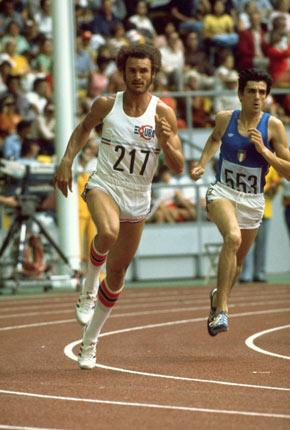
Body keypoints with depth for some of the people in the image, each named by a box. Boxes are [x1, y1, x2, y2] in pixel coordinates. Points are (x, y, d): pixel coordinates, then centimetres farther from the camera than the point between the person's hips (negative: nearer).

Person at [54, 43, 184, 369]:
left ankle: (89, 342, 27)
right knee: (108, 233, -37)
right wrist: (67, 161, 2)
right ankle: (89, 285, -8)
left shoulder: (163, 113, -9)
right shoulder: (106, 105, -7)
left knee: (116, 275, 9)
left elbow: (178, 168, -8)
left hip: (138, 199, 2)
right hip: (104, 186, -2)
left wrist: (165, 142, -27)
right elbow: (84, 128, 15)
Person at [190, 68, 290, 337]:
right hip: (223, 193, -2)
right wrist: (202, 164, 6)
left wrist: (264, 150, -23)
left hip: (252, 201, 2)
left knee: (237, 260, 17)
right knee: (232, 238, -32)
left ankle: (219, 296, 50)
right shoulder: (225, 119, -6)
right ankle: (221, 308, -31)